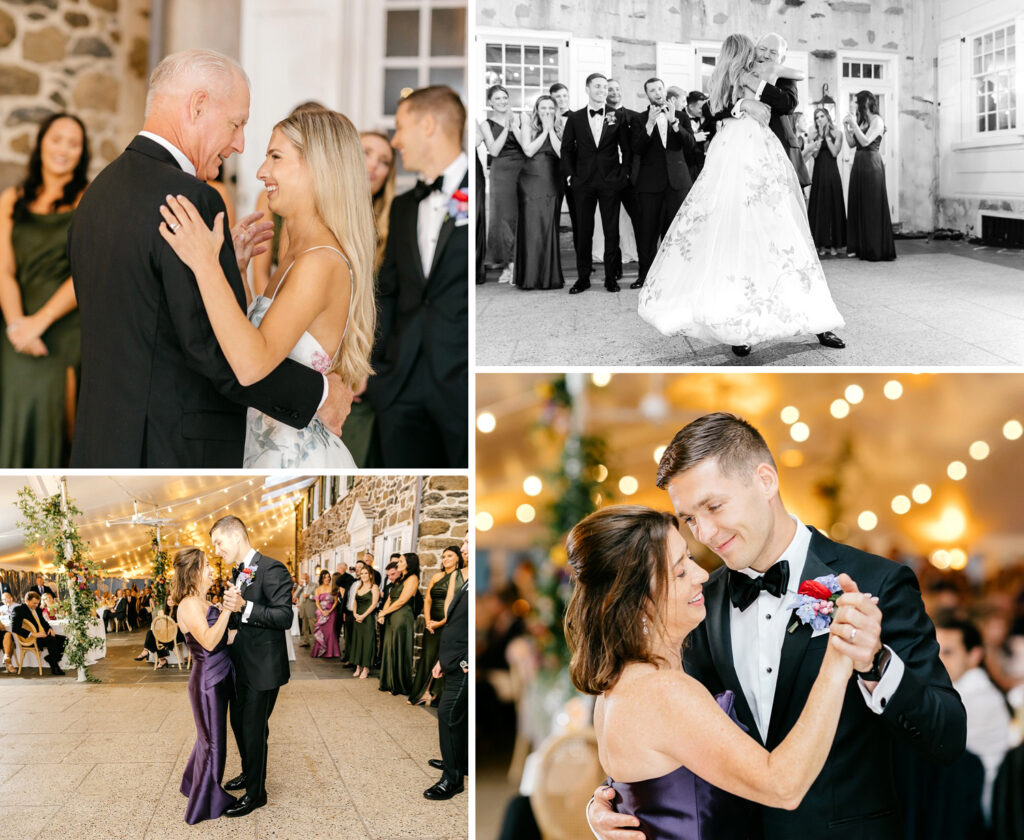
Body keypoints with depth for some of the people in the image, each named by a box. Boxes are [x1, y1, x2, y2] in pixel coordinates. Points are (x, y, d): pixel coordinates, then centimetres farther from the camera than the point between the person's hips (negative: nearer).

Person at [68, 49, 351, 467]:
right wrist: (318, 393, -9)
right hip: (172, 452, -9)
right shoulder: (186, 198, -16)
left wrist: (223, 267, 14)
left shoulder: (99, 190, 13)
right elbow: (217, 350, -21)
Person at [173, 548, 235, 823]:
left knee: (209, 736, 23)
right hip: (208, 679, -9)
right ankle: (208, 801, 18)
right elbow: (209, 641, -32)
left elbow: (221, 636, 15)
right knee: (213, 742, 4)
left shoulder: (202, 603, 9)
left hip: (219, 677, 9)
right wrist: (227, 608, -31)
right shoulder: (189, 605, -21)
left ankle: (194, 783, 42)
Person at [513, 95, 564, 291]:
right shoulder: (528, 128, 6)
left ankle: (550, 276, 6)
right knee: (532, 226, -4)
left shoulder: (559, 131, 9)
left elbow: (561, 153, -5)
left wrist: (551, 130, -5)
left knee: (550, 228, 0)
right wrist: (545, 131, -5)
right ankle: (530, 277, -1)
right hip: (531, 181, -2)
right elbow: (529, 150, -8)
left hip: (552, 183, 2)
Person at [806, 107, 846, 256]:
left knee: (833, 205, -2)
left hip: (831, 173, -2)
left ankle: (833, 244, 0)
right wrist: (817, 143, -16)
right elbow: (814, 155, 1)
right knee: (819, 206, -1)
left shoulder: (836, 134, 3)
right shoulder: (814, 136, 10)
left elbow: (834, 152, -8)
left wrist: (827, 137, -8)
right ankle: (821, 244, 2)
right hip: (818, 174, 2)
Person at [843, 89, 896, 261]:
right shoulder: (861, 121, 14)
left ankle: (876, 250, 0)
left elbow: (865, 141, -20)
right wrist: (846, 126, 3)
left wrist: (853, 123, -19)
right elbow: (852, 143, 12)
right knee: (857, 206, 8)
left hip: (871, 165, -8)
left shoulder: (877, 121, -9)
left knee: (872, 208, -4)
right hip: (858, 164, 8)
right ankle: (859, 247, 13)